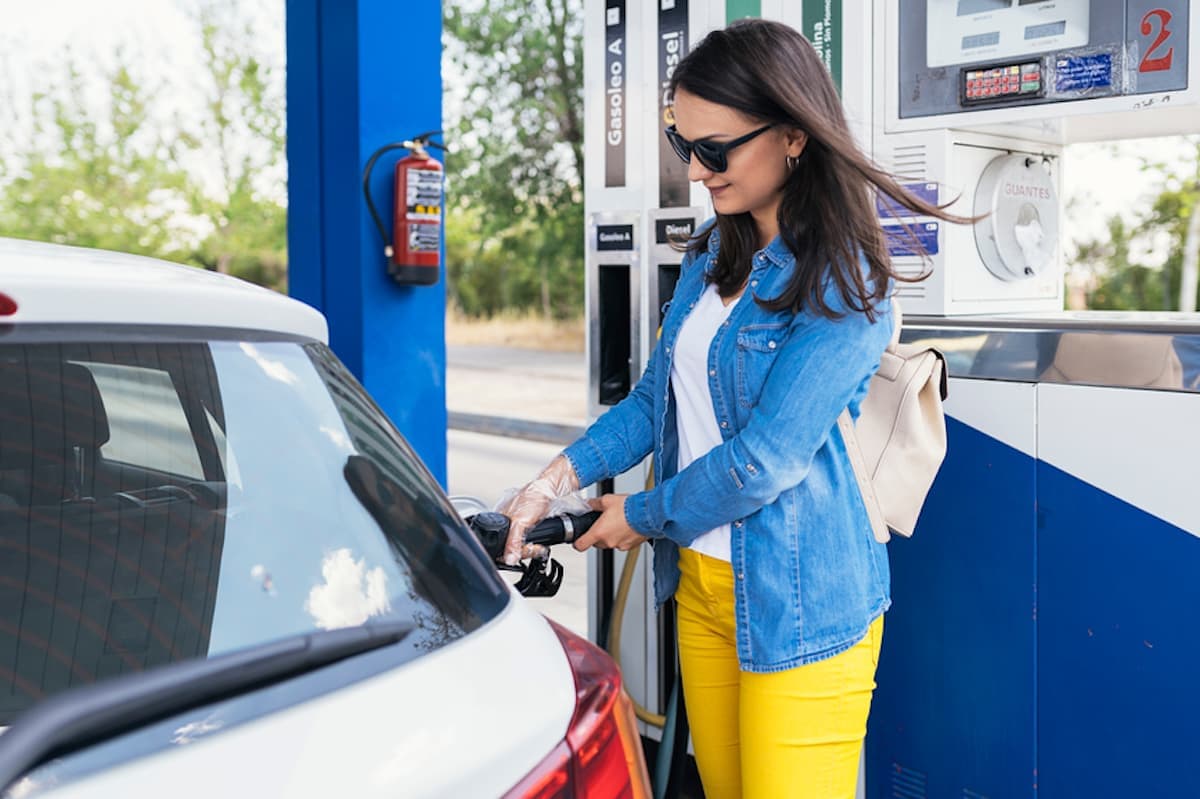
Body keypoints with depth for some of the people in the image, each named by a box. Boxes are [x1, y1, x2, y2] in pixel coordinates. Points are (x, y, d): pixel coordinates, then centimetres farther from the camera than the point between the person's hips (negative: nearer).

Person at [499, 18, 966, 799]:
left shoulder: (845, 283, -16)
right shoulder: (715, 252, 7)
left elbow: (766, 458, -20)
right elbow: (655, 399, 10)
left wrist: (642, 515, -7)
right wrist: (560, 477, -4)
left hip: (797, 601, -7)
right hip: (700, 582, 7)